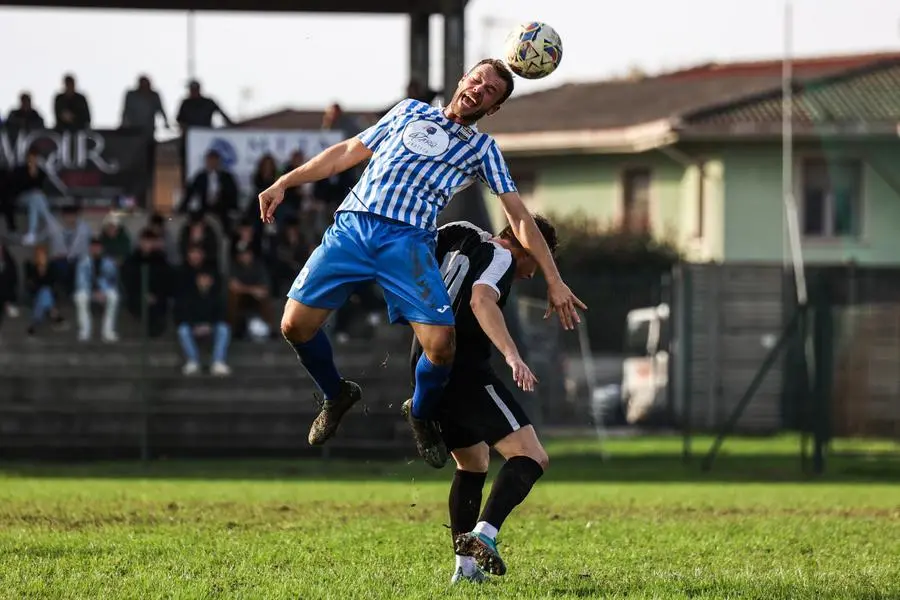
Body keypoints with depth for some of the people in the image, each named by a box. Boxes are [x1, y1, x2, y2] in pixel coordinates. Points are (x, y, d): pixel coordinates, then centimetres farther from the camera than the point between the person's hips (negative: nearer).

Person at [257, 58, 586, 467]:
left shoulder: (482, 148, 18)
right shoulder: (409, 111, 24)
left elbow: (519, 216, 13)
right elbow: (348, 152, 26)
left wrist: (553, 280, 6)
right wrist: (285, 183, 19)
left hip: (408, 241, -1)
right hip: (351, 226, 1)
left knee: (440, 343, -19)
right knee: (295, 325, -10)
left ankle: (422, 416, 15)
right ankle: (336, 395, 21)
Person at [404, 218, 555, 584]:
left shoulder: (463, 243, 22)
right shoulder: (501, 257, -3)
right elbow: (481, 300, -23)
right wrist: (512, 355, -33)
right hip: (465, 370, -9)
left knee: (473, 463, 24)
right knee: (530, 457, -12)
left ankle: (465, 566, 18)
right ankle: (484, 534, -31)